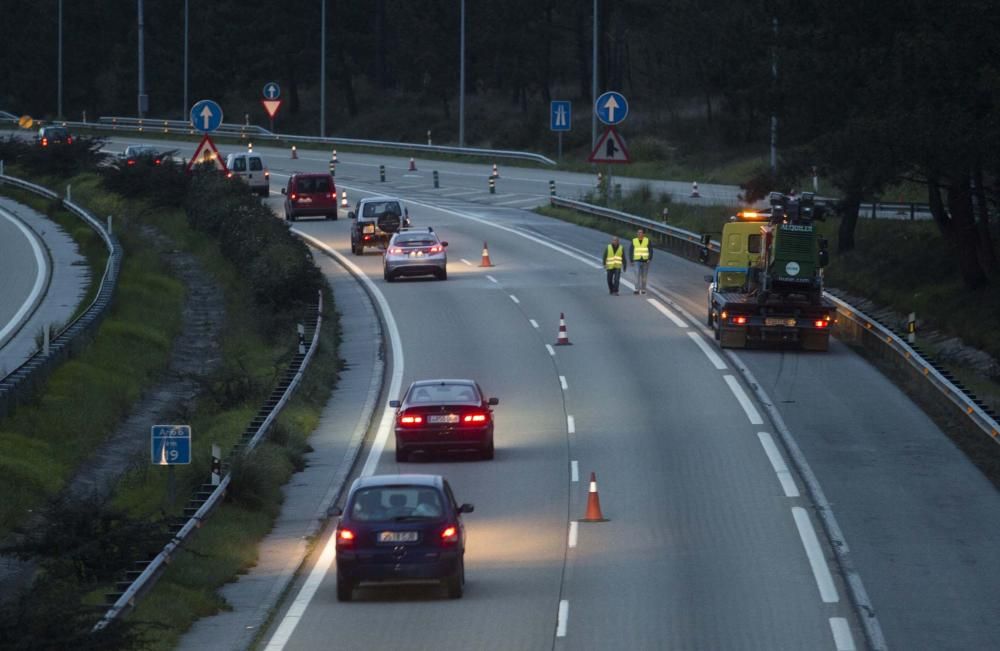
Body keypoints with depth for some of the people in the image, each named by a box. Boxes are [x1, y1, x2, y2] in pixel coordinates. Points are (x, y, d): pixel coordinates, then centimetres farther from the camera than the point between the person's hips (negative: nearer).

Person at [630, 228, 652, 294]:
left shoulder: (647, 241, 0)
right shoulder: (634, 241, 4)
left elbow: (650, 251, -1)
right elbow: (631, 251, 9)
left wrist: (649, 259, -14)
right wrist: (631, 261, 4)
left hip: (645, 261, 0)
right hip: (637, 261, 0)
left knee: (644, 276, 6)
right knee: (637, 275, -13)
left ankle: (643, 289, 17)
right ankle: (637, 289, -19)